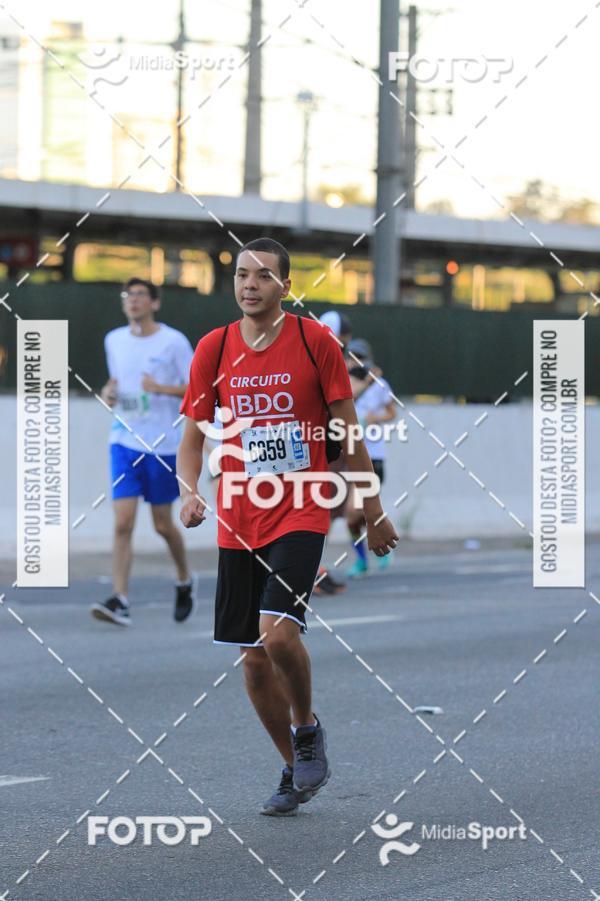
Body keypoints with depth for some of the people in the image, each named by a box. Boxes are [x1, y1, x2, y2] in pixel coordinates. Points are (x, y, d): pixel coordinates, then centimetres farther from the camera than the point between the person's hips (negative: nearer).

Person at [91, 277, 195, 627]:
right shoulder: (114, 340, 7)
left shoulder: (173, 341, -6)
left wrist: (161, 388, -20)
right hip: (125, 441, 3)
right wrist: (109, 391, 1)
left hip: (164, 444, -3)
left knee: (163, 524, 8)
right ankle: (120, 601, -13)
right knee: (123, 523, -10)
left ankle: (185, 582, 35)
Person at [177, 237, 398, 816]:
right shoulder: (214, 349, 3)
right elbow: (193, 436, 8)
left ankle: (307, 727, 5)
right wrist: (188, 490, -12)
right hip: (238, 523, 4)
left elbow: (348, 433, 2)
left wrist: (373, 514, 5)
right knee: (253, 659, 4)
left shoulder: (316, 342, -4)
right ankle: (296, 770, 22)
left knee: (277, 632, -23)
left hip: (300, 515, -4)